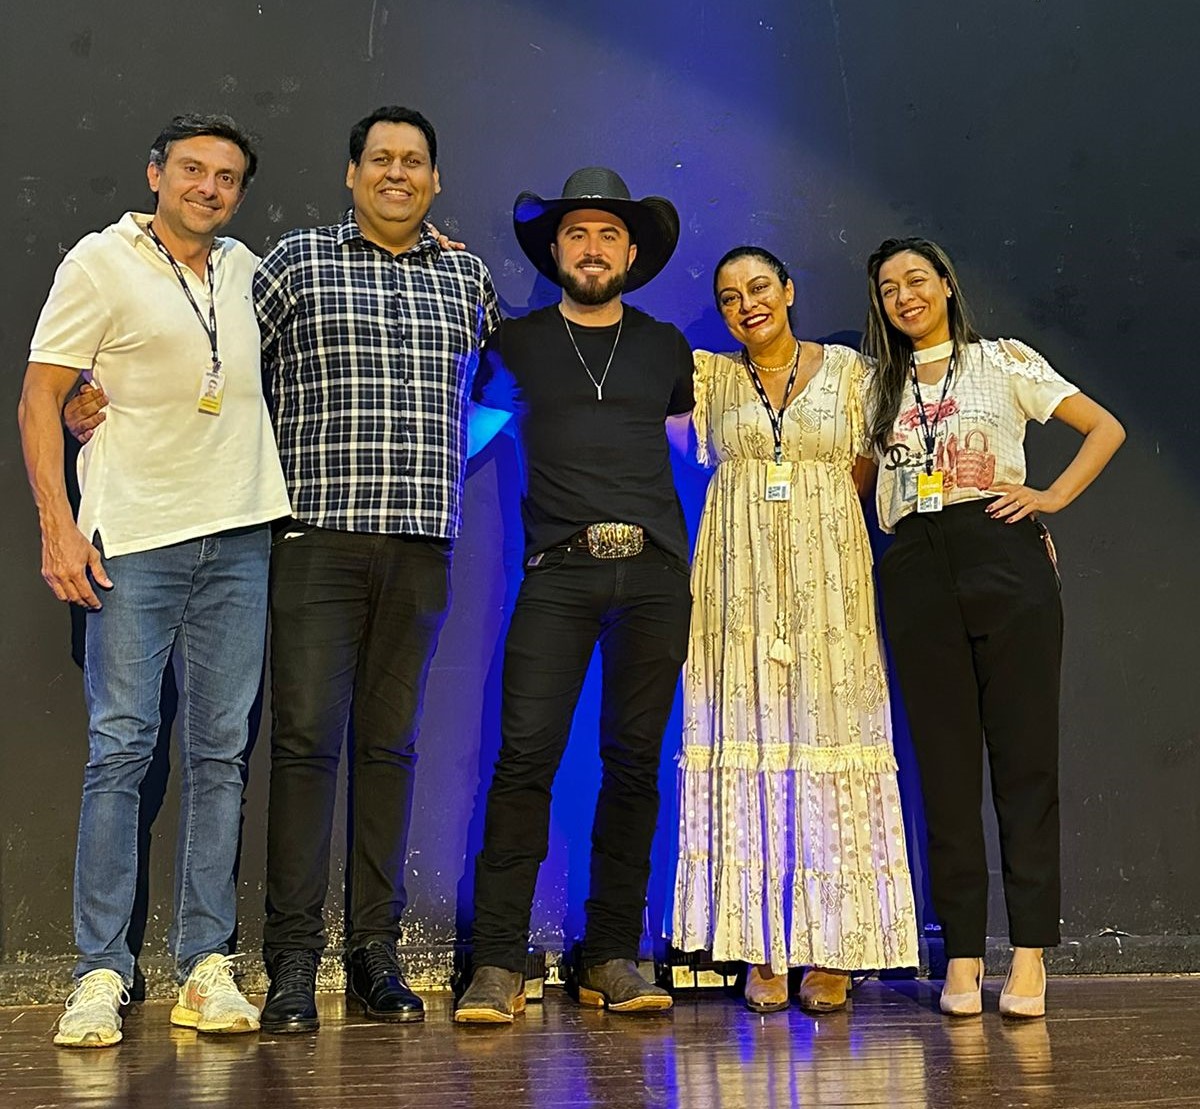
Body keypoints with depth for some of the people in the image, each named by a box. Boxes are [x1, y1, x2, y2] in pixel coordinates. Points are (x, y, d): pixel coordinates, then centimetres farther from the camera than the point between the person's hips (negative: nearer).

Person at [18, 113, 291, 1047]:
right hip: (136, 538, -4)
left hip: (238, 536, 5)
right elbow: (41, 398, -2)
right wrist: (57, 525, -13)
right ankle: (101, 974, 2)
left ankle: (205, 968, 10)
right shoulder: (101, 263, 1)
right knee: (121, 747, -6)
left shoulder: (244, 269, 15)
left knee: (221, 752, 4)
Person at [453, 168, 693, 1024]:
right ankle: (499, 964, -7)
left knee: (634, 762, 3)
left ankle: (611, 958, 11)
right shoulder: (516, 343, 12)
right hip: (560, 568, -2)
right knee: (527, 754, -12)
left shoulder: (664, 347, 17)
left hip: (655, 572, 2)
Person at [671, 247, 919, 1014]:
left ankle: (832, 954, 2)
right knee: (748, 740, -4)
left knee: (828, 741, -4)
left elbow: (866, 470, 11)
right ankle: (763, 952, 2)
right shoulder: (709, 376, 11)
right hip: (741, 582, 1)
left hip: (827, 579, 0)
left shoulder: (846, 369, 10)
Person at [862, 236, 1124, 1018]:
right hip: (918, 573, 3)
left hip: (1004, 558, -3)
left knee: (1025, 756, -4)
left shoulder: (1003, 361, 9)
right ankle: (962, 952, 6)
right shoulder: (880, 386, 18)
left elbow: (1106, 429, 8)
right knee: (945, 765, 2)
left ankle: (1029, 953, -1)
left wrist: (1052, 497, -2)